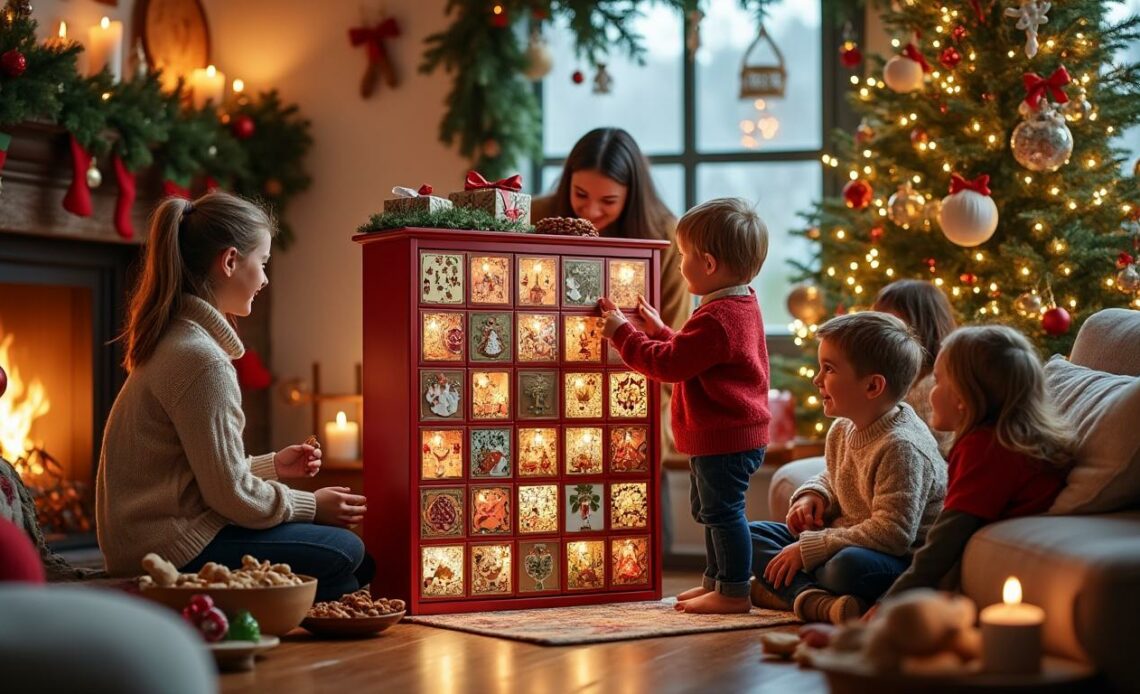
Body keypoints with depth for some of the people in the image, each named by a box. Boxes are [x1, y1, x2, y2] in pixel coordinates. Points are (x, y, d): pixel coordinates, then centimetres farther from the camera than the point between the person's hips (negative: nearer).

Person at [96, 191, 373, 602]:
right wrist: (312, 505, -4)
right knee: (345, 552, -11)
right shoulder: (201, 360, -19)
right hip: (174, 549, -10)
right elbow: (231, 495, -17)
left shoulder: (173, 341, 13)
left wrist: (273, 464, 16)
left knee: (345, 547, 8)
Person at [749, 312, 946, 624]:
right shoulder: (842, 430, 6)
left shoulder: (901, 446, -23)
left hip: (903, 559, -10)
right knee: (754, 534, 3)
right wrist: (812, 496, 1)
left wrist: (808, 548, -25)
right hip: (844, 542, 10)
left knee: (850, 566, -43)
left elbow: (893, 532, -28)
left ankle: (785, 589, -13)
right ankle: (811, 599, -23)